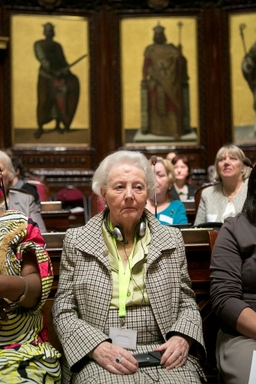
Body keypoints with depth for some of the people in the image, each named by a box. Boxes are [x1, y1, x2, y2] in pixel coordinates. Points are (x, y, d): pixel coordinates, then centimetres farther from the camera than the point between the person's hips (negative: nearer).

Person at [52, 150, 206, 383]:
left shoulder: (172, 239, 10)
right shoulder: (76, 241, 5)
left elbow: (187, 303, 13)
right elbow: (63, 310, 3)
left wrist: (182, 338, -8)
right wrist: (98, 347, -14)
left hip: (163, 353, 3)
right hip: (98, 356, -2)